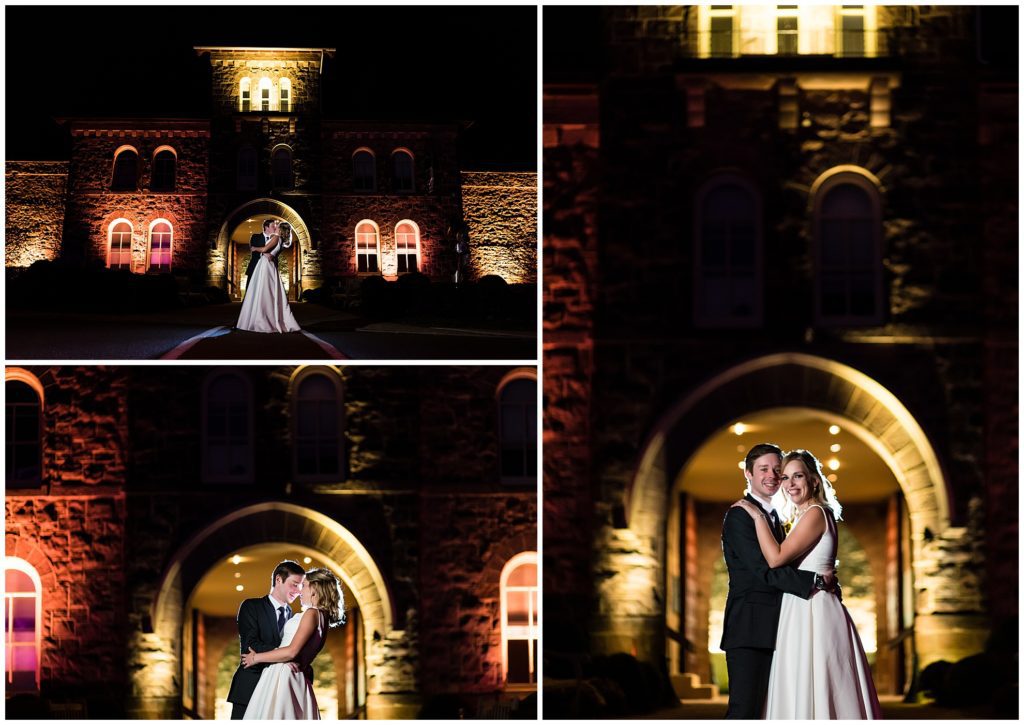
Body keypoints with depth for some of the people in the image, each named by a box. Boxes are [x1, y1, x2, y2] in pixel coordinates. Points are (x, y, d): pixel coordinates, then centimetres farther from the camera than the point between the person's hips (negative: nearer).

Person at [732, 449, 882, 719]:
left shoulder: (816, 513, -12)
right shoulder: (802, 517, 19)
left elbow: (776, 558, -18)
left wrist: (758, 516, -11)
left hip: (813, 613, -10)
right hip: (800, 612, 10)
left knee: (812, 692, -8)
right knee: (800, 693, 9)